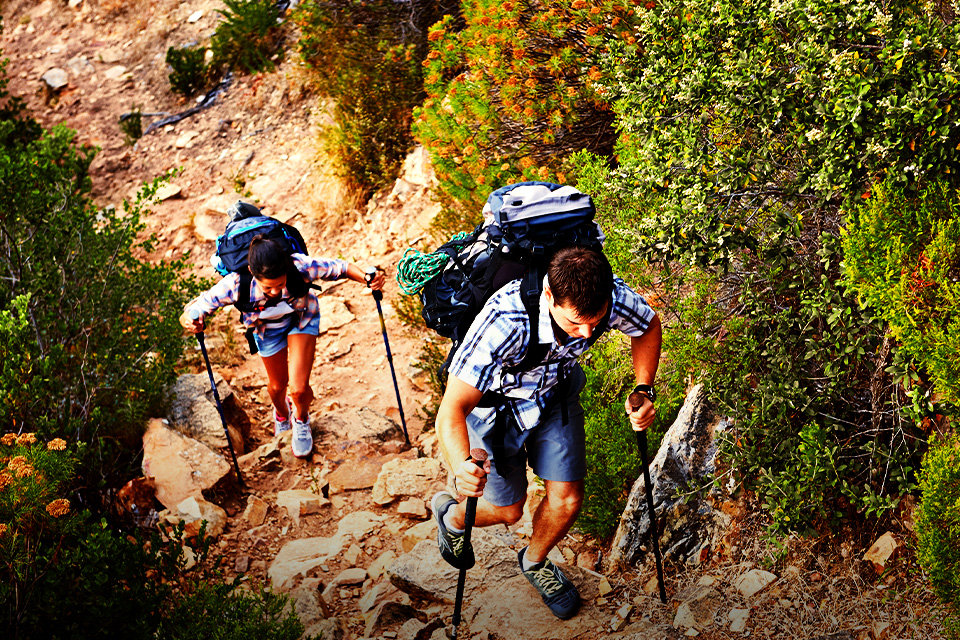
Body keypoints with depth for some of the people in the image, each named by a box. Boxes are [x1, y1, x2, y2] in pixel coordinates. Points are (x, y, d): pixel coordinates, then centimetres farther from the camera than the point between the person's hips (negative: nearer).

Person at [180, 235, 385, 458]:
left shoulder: (300, 267, -42)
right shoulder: (236, 284, -41)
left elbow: (340, 268, -28)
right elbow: (199, 305, -30)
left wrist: (367, 278, -46)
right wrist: (191, 320, -53)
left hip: (301, 317, -1)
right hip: (268, 328, 1)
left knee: (299, 389, -11)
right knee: (277, 386, 20)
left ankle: (301, 419, 30)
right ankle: (281, 413, 61)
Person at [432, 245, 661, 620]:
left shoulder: (613, 297, -32)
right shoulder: (505, 321, -45)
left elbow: (648, 326, -6)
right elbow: (452, 410, -43)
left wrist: (644, 390, -17)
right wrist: (462, 468, -60)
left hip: (556, 392, 4)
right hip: (496, 401, -3)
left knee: (567, 500, 1)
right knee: (508, 511, 8)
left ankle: (535, 562, 35)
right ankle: (452, 515, 44)